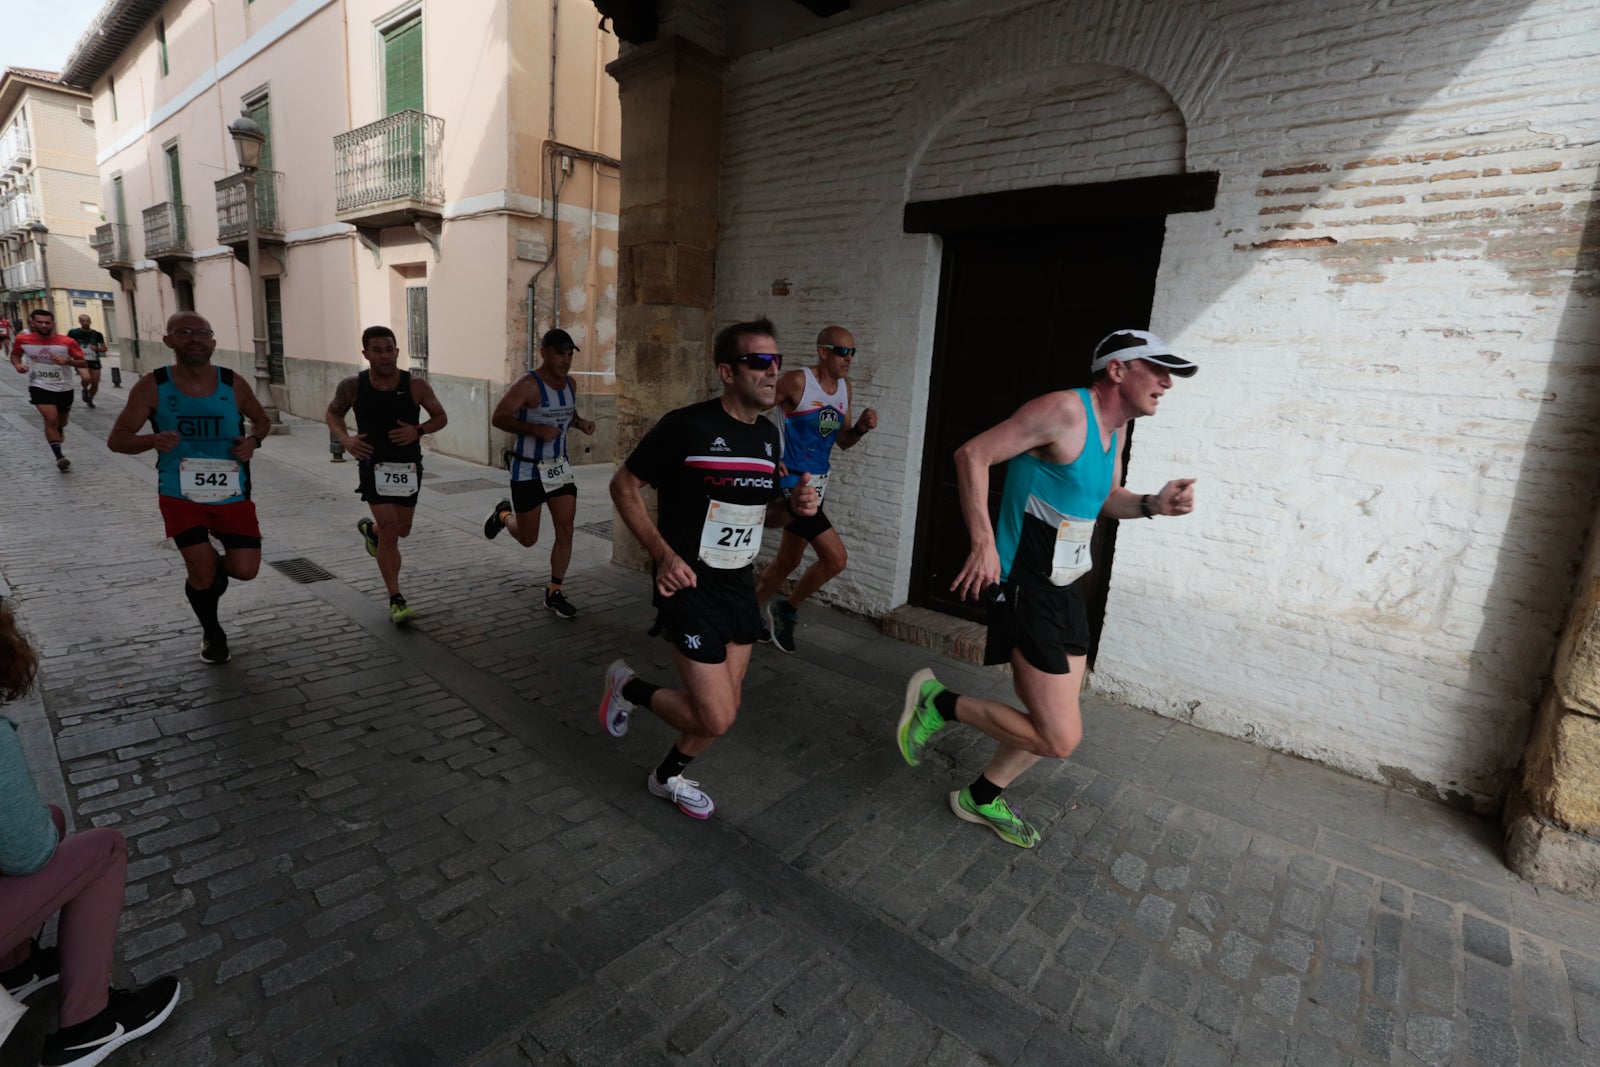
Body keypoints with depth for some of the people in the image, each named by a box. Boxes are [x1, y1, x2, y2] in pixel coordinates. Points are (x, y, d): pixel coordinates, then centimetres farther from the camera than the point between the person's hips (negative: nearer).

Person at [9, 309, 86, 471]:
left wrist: (67, 361, -24)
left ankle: (59, 431, 59)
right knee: (51, 419, -19)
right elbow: (15, 354, 12)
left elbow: (82, 362, -5)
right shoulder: (22, 339, -7)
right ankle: (59, 457, -21)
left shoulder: (67, 342, -12)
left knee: (61, 421, 22)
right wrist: (17, 365, -9)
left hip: (64, 388, 2)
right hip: (40, 387, -2)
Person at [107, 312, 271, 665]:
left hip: (232, 493, 1)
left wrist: (253, 440, -10)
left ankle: (216, 568, 36)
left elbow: (261, 420, 14)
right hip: (180, 494, -1)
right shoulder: (152, 387, -7)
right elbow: (116, 439, -2)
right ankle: (211, 633, 21)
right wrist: (152, 440, -25)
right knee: (201, 567, -9)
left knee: (245, 569, -4)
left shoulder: (233, 384, -3)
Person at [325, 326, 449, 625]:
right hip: (374, 465, -2)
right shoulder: (352, 386, -9)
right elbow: (332, 414, 8)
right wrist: (345, 439, -11)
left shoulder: (415, 386, -11)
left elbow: (441, 417, 1)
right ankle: (396, 600, -1)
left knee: (402, 530, 16)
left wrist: (417, 430, -19)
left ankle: (370, 529, 54)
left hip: (408, 466, 2)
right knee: (389, 530, -12)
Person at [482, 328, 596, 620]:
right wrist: (537, 429, -30)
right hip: (528, 470, -5)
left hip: (560, 465, 5)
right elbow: (499, 418, -19)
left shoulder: (571, 384, 5)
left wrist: (581, 422, 1)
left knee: (565, 530, -3)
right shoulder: (527, 385, -17)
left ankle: (554, 593, 11)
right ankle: (503, 514, 42)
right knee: (528, 539, 6)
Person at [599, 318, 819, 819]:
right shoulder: (687, 425, -16)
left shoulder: (768, 435, 6)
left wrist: (793, 506, -6)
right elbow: (624, 486, -9)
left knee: (723, 709, 15)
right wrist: (663, 554, -20)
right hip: (690, 586, -7)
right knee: (716, 718, -8)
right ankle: (628, 687, 19)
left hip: (739, 586, 7)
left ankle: (669, 776, 42)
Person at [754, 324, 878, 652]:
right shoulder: (798, 381, -14)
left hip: (816, 485, 8)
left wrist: (861, 427, -5)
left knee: (789, 560, 17)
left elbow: (842, 441, 16)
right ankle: (787, 610, 11)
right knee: (836, 558, -11)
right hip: (793, 483, -8)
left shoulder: (844, 387, 9)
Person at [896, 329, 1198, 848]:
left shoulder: (1116, 425, 12)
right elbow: (972, 454, -19)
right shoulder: (1065, 410, -17)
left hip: (1064, 590, 10)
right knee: (1060, 738, -10)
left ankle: (980, 798, 38)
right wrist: (983, 543, -26)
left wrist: (1152, 505, 4)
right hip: (1026, 589, -10)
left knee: (1054, 723, 18)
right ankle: (938, 702, 6)